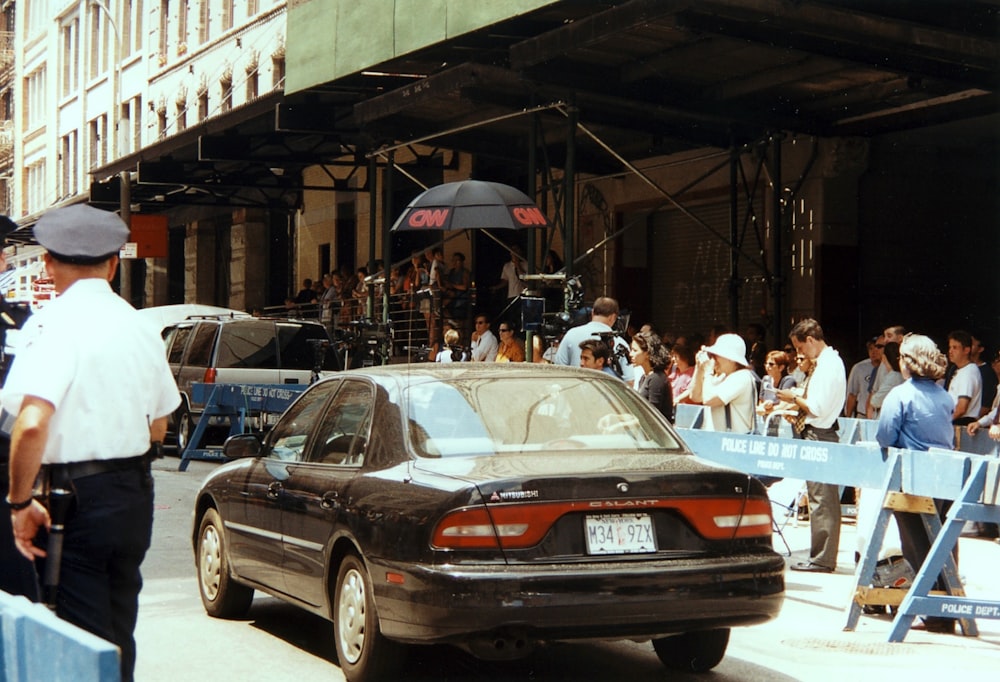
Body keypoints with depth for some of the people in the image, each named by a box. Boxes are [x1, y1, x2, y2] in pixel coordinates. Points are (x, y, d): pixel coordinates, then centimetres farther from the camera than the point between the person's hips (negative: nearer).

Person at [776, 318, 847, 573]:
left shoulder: (828, 365, -17)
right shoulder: (829, 361, 14)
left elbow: (818, 408, -22)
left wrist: (794, 398, -9)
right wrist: (798, 404, 11)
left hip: (819, 436, -11)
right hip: (820, 435, 11)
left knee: (821, 499, -7)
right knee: (826, 499, 13)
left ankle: (821, 559, -3)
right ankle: (824, 556, 20)